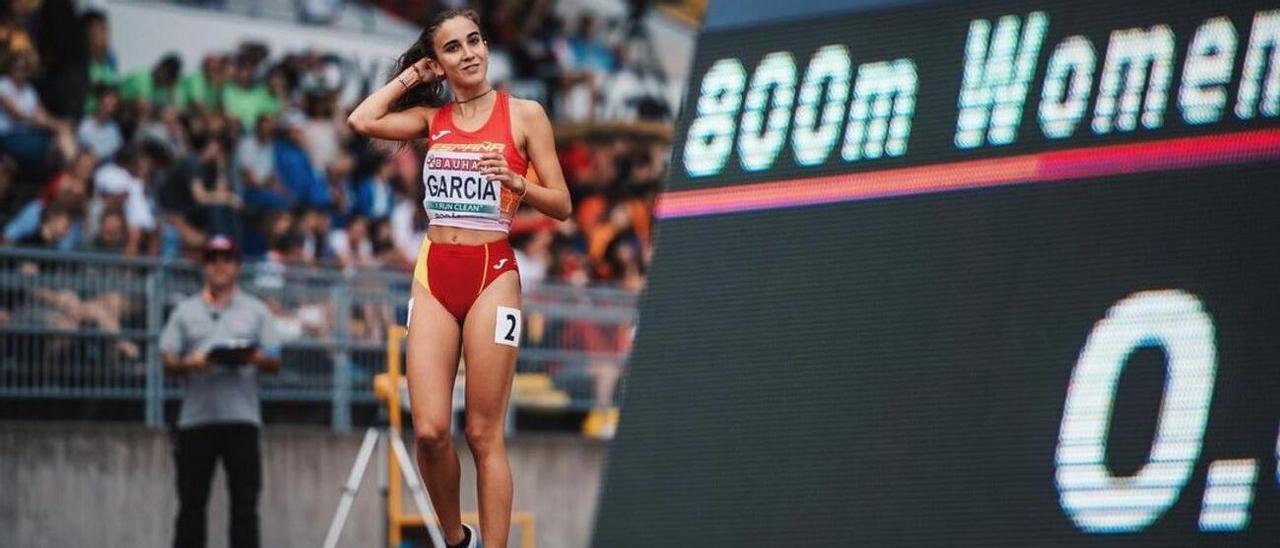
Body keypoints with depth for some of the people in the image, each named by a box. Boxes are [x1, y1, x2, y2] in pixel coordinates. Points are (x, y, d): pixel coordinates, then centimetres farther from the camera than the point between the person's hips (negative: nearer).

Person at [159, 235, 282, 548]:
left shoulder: (255, 311, 12)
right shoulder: (185, 311, 13)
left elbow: (275, 363, 7)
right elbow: (168, 363, 7)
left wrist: (255, 358, -15)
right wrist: (189, 363, -14)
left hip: (241, 419, -1)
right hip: (196, 418, 1)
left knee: (245, 504, -3)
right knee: (191, 503, 1)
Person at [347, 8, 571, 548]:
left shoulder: (524, 114, 2)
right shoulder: (432, 117, 11)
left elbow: (562, 205, 3)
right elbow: (363, 121, -6)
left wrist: (515, 182, -15)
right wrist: (411, 77, 6)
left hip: (493, 275, -3)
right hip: (434, 274, 3)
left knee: (484, 435, -4)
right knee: (429, 431, -5)